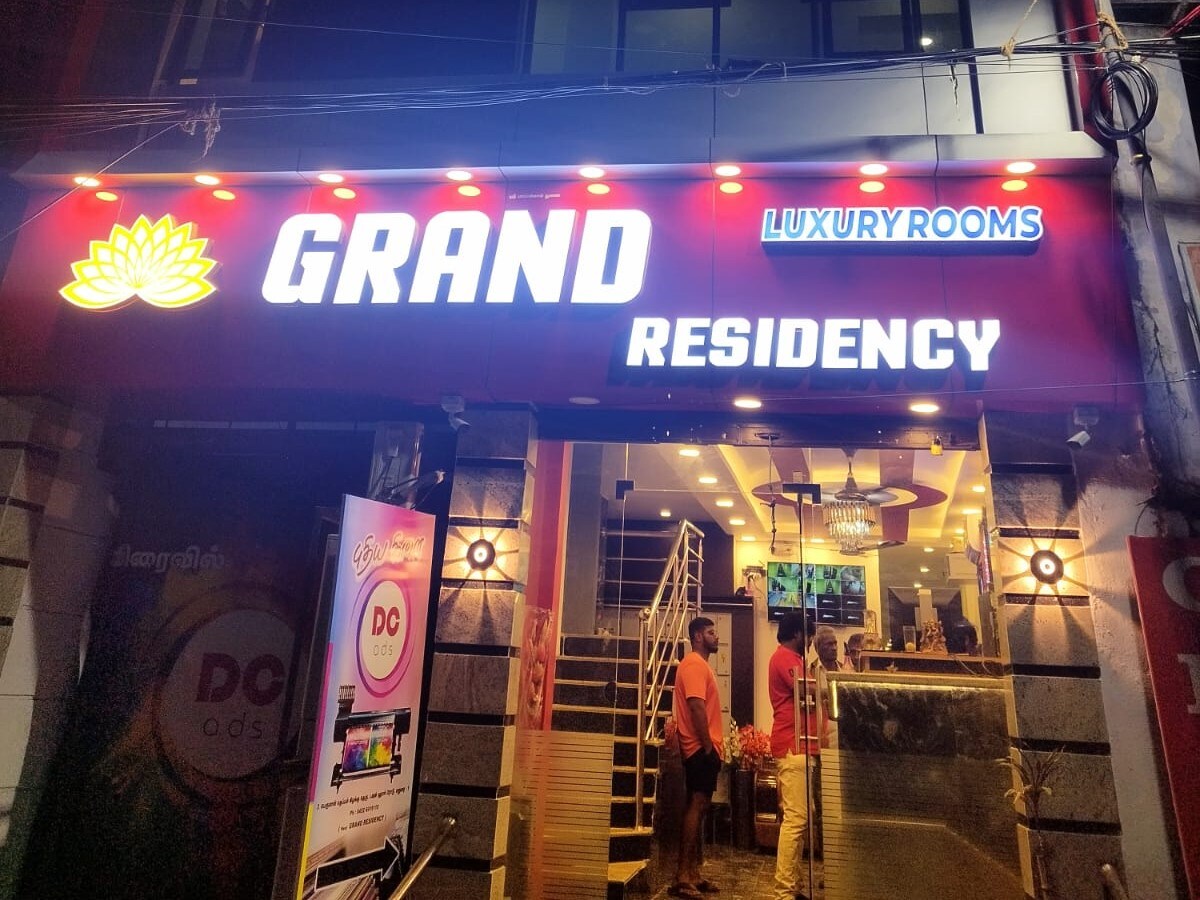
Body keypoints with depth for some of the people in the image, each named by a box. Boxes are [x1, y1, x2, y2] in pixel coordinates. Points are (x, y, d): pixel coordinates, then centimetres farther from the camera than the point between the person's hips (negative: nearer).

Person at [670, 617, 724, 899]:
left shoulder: (701, 664, 20)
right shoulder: (694, 664, -12)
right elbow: (696, 708, -21)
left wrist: (713, 746, 15)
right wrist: (708, 747, -21)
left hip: (705, 748, 10)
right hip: (701, 748, -10)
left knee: (698, 807, 12)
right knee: (697, 806, -10)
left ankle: (693, 873, 18)